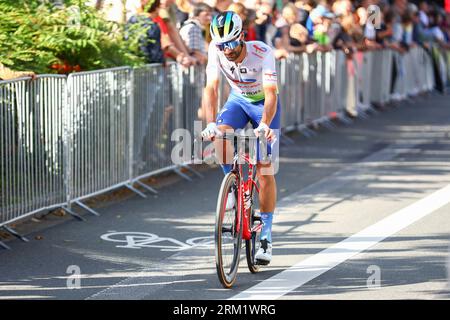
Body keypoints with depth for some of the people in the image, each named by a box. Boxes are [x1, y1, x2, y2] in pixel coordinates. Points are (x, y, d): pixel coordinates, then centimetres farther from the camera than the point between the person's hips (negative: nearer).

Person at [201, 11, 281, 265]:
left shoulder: (262, 52, -33)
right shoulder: (217, 51, -24)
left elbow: (271, 94, -40)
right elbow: (211, 89, -29)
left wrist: (264, 125, -56)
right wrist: (211, 124, -44)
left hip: (265, 103, -3)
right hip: (238, 100, 3)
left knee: (265, 171, -9)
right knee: (221, 134, -30)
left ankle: (266, 235, 0)